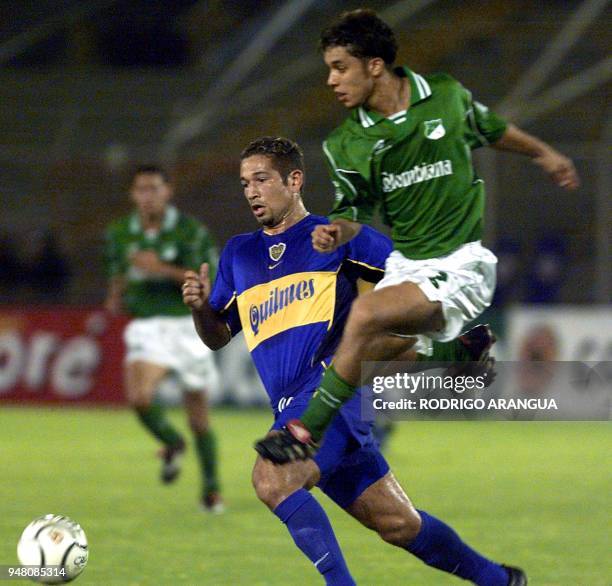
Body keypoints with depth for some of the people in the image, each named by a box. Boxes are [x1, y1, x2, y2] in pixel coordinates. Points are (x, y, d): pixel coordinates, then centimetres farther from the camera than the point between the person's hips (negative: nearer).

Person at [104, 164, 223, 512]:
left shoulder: (190, 230, -8)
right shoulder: (120, 233, 5)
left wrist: (164, 270, -23)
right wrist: (116, 298, 0)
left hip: (187, 325, -2)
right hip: (146, 327, 2)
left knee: (198, 414, 4)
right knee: (139, 397, -24)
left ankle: (211, 486, 25)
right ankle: (172, 444, 8)